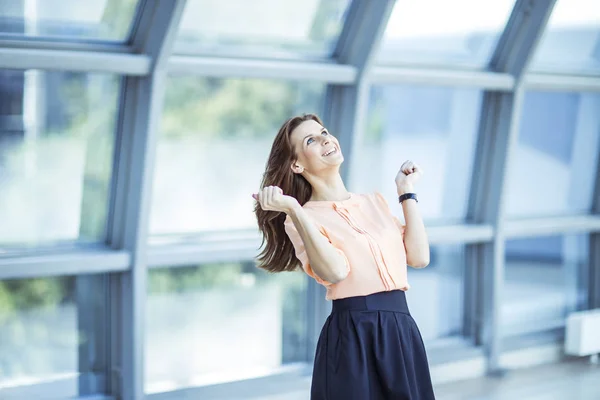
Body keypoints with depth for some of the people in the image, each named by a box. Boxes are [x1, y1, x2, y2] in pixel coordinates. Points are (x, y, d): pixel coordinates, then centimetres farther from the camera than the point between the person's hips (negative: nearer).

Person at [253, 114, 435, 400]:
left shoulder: (374, 201, 14)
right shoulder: (301, 218, -3)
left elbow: (419, 256, 4)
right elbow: (336, 271, -20)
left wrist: (406, 192, 9)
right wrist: (294, 210, -22)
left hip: (401, 331, 5)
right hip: (352, 336, -5)